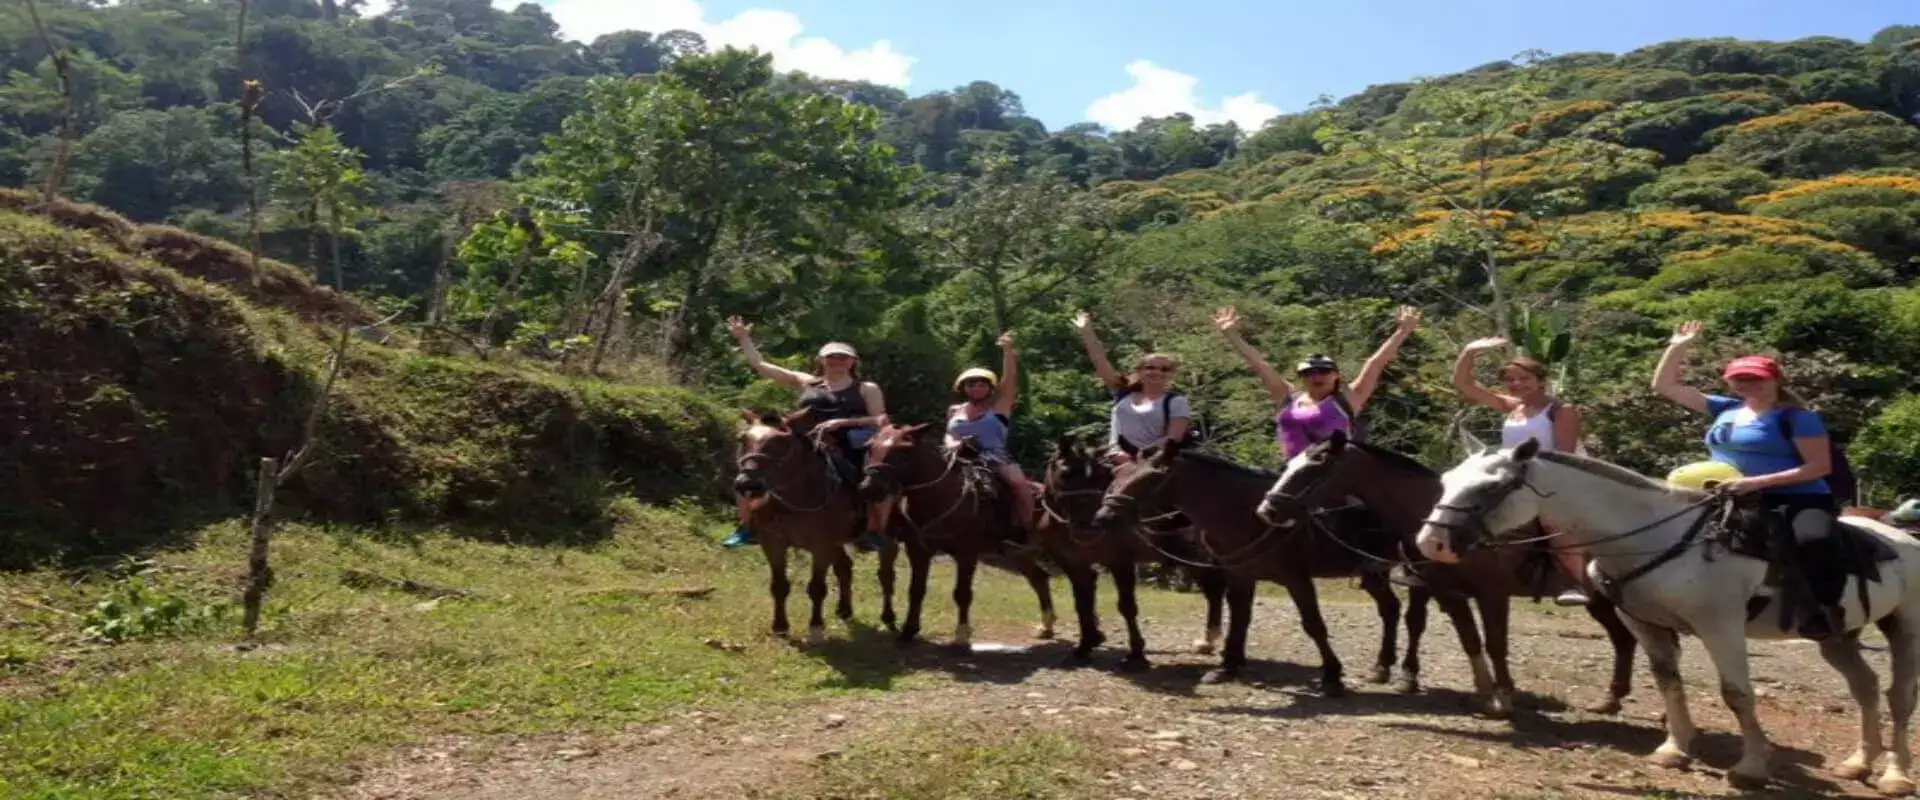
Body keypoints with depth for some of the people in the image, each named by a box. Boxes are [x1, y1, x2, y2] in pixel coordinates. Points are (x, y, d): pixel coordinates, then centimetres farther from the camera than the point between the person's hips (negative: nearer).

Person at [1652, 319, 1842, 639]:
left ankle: (1824, 609, -22)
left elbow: (1820, 466, -14)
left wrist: (1759, 481, -23)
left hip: (1796, 499, -7)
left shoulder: (1797, 417, -6)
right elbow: (1664, 385, 16)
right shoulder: (1725, 409, 12)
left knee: (1815, 540, -38)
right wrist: (1677, 346, 6)